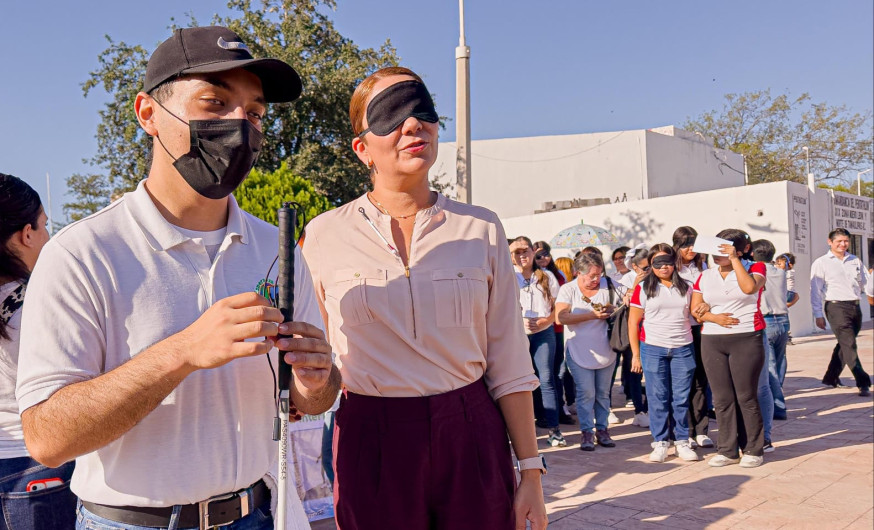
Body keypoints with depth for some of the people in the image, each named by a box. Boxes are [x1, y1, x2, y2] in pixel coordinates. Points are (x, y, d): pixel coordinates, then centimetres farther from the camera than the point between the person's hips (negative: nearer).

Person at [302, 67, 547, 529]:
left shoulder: (481, 229, 0)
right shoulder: (324, 235, -2)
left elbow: (508, 365, 1)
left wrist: (530, 472, 0)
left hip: (472, 439, 1)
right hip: (371, 444, 0)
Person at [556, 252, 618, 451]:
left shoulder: (607, 284, 2)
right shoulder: (568, 289, -6)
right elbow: (560, 317, -19)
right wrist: (592, 315, -22)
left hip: (605, 351, 3)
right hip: (580, 351, -3)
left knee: (603, 393, 12)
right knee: (586, 393, -2)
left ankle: (602, 429, 22)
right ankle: (587, 431, 8)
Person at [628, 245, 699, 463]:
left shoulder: (686, 288, 10)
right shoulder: (643, 288, 3)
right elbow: (633, 323, 2)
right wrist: (635, 354, -2)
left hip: (683, 349, 2)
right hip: (652, 349, -2)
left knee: (681, 398, 4)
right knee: (658, 398, 2)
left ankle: (682, 441, 15)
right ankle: (660, 442, 12)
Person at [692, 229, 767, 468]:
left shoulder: (755, 268, 3)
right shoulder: (705, 276, 12)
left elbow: (749, 287, -20)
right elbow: (695, 309, 9)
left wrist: (734, 259, -14)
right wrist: (714, 317, -9)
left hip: (747, 339, -4)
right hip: (712, 341, 4)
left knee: (746, 396, -1)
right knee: (722, 398, 6)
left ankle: (753, 450, 11)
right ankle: (727, 450, 14)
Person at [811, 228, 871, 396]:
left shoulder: (855, 261, 13)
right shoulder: (821, 263, -1)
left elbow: (863, 283, 23)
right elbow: (816, 291, -2)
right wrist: (818, 315, -5)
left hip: (855, 306, 6)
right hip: (836, 307, -5)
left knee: (844, 344, 12)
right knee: (849, 345, -12)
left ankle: (831, 378, 26)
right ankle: (863, 383, -12)